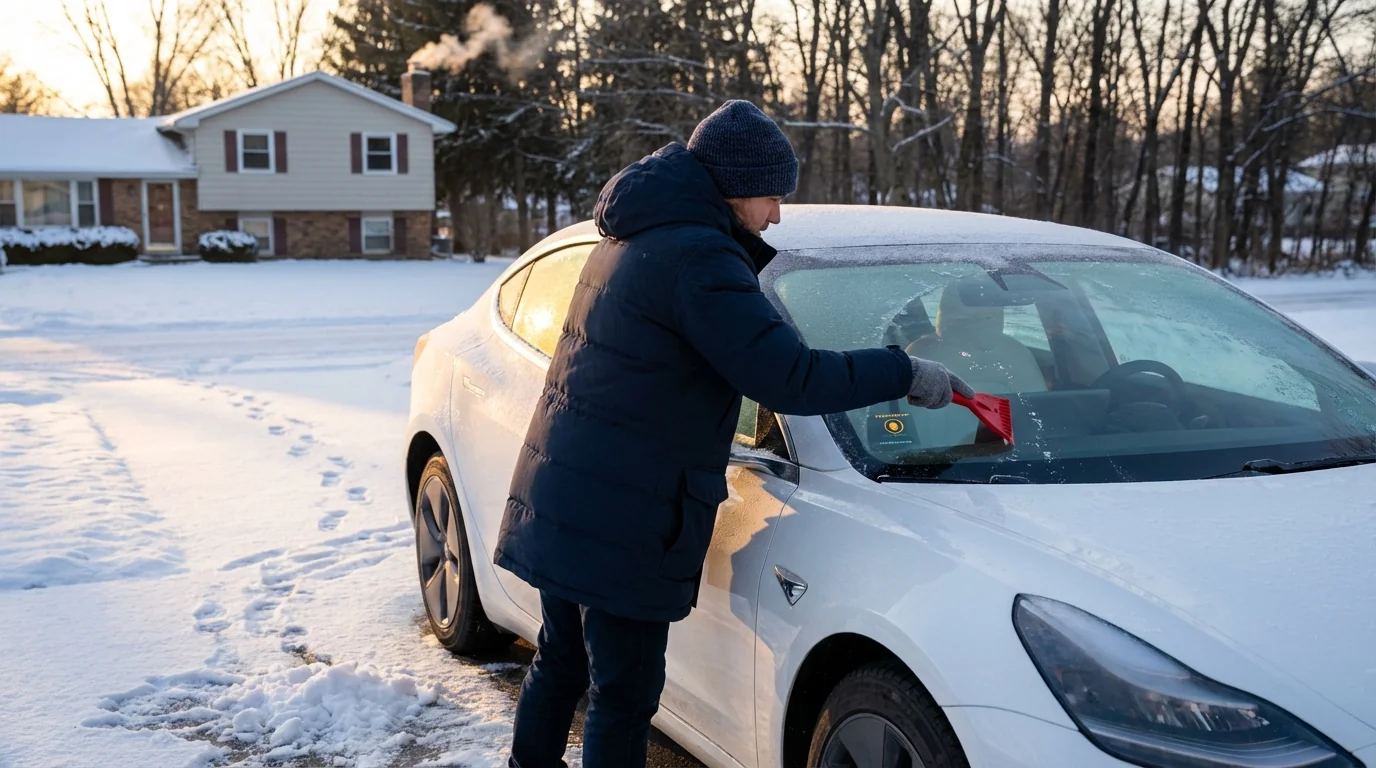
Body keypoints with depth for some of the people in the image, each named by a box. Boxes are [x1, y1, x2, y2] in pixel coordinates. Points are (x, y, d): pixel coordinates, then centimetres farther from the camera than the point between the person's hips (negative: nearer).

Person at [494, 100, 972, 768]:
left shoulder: (633, 237, 13)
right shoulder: (697, 255, -18)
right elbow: (788, 379, -22)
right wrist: (907, 373, -13)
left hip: (560, 503, 10)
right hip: (619, 524, -10)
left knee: (561, 662, 24)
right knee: (624, 695, 1)